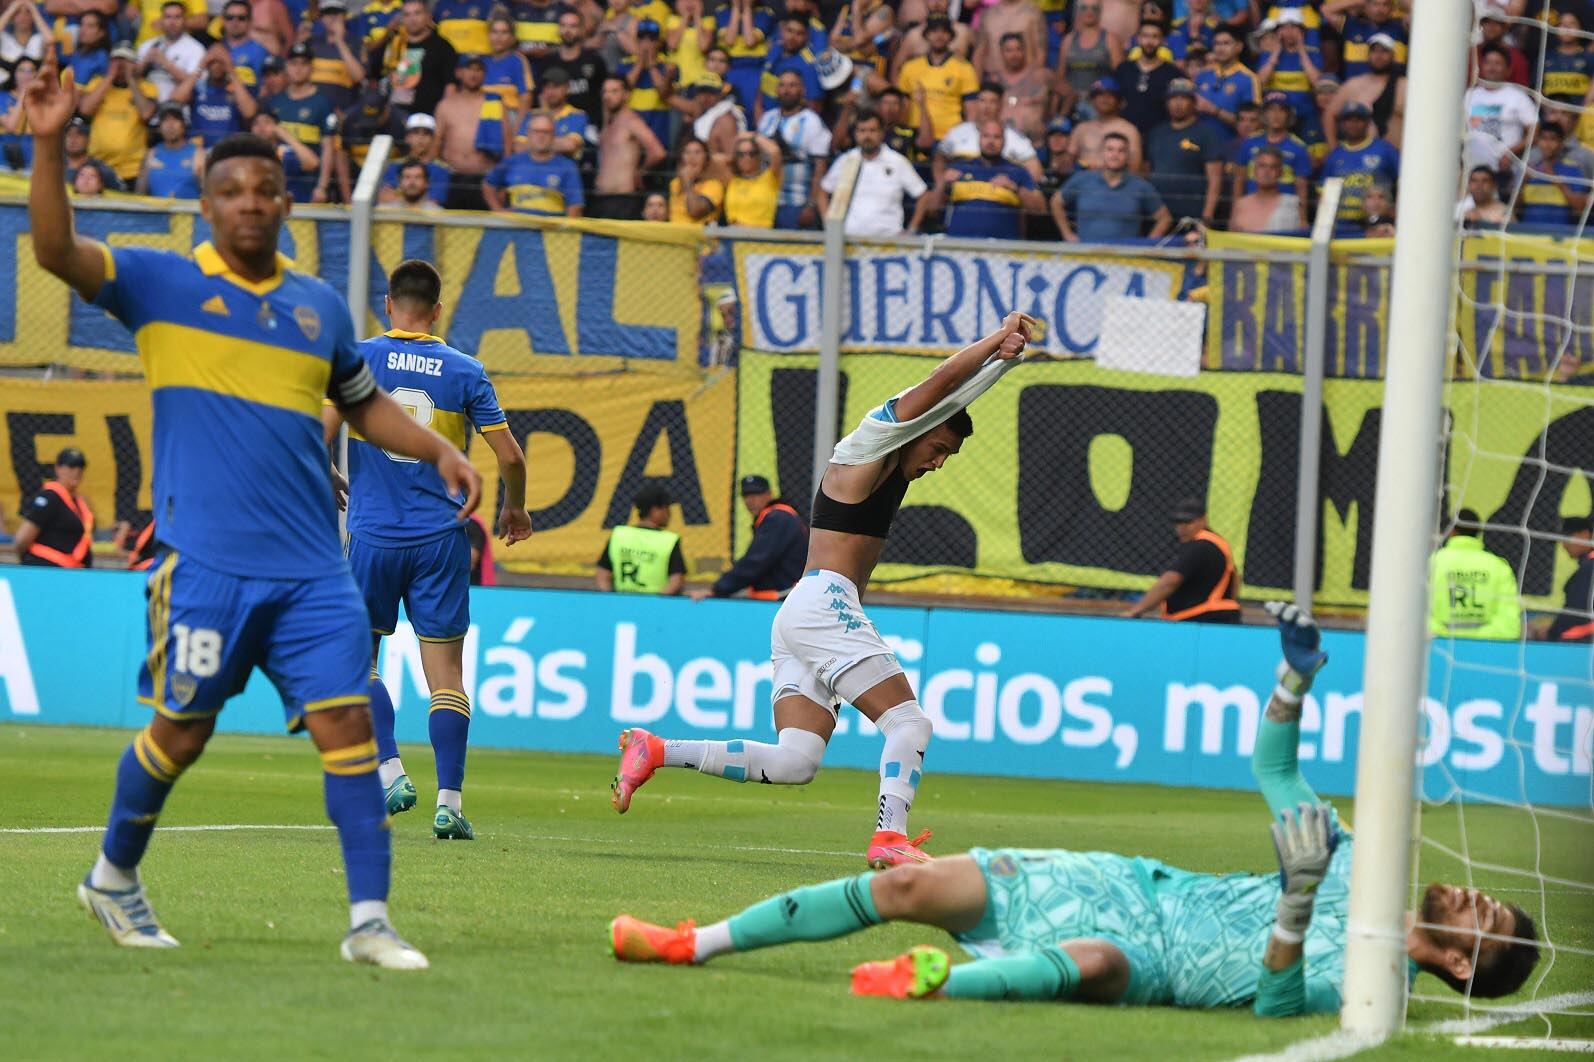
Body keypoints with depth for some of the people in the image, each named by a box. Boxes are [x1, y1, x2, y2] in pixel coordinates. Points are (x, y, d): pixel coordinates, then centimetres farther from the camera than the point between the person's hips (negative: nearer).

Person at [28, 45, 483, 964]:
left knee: (347, 723, -7)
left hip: (311, 568, 3)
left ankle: (370, 920, -6)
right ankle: (114, 876, 28)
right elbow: (57, 250, -12)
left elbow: (364, 403, 27)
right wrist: (50, 142, -23)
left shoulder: (320, 305, 14)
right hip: (206, 564, -3)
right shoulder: (162, 283, 2)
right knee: (182, 730, 4)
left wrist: (440, 449, 12)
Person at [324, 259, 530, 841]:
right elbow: (509, 455, 1)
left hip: (373, 532, -1)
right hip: (442, 536, 1)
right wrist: (514, 509, 19)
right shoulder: (465, 371, 2)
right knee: (446, 671, 3)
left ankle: (390, 771, -2)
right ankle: (449, 802, -5)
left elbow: (321, 431, -10)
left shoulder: (359, 358, -2)